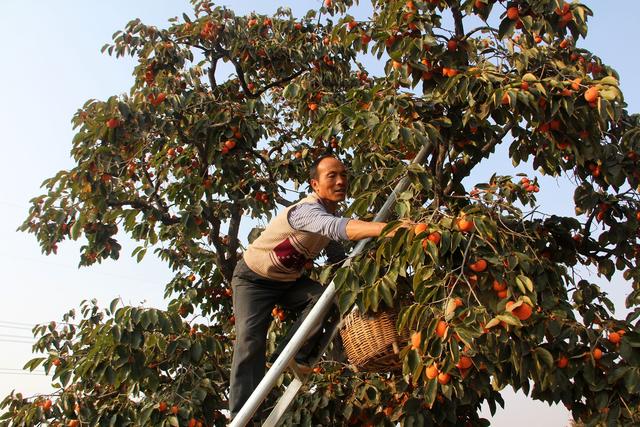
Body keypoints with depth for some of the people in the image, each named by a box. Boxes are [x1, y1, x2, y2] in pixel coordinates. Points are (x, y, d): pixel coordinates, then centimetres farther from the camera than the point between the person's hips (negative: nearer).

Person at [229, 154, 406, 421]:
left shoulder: (329, 215, -6)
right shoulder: (307, 210, -33)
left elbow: (336, 256, 3)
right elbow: (337, 228, -55)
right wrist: (389, 228, -68)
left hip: (289, 280, 7)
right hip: (254, 279, -7)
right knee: (250, 340, -20)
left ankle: (292, 359, -7)